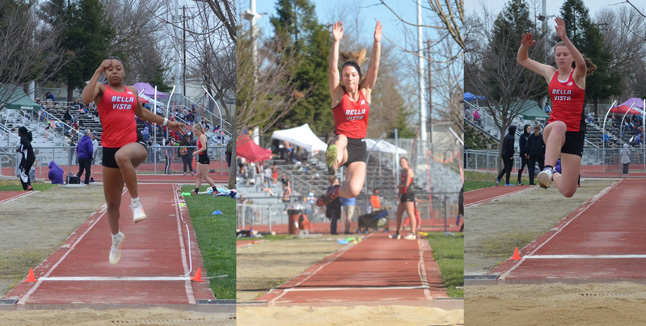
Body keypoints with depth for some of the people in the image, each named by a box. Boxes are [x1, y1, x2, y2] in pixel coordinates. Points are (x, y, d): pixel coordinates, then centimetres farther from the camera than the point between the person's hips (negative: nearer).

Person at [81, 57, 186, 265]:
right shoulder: (101, 89, 4)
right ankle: (116, 237, 38)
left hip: (135, 143, 0)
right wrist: (98, 72, -19)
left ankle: (136, 203, -27)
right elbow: (85, 99, -19)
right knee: (112, 203, 9)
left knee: (122, 156, -41)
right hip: (110, 148, 0)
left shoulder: (132, 91, 16)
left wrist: (167, 123, 34)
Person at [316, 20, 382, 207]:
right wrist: (336, 41, -24)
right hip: (340, 143, -2)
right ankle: (333, 163, -70)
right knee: (341, 140, -40)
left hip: (359, 147, 2)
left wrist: (377, 42, -15)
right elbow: (333, 69, -14)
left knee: (353, 190, -16)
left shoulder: (365, 92, 7)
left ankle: (334, 192, 16)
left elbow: (374, 67, -4)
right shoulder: (338, 94, 0)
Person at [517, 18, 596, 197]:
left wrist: (564, 38, -36)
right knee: (559, 126, -42)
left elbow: (581, 63, -25)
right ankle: (548, 168, -51)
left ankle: (553, 175, 31)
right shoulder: (550, 73, 10)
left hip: (575, 132, -1)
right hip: (552, 130, 1)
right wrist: (524, 46, -9)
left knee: (568, 192, -4)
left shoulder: (578, 75, 0)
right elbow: (522, 60, 15)